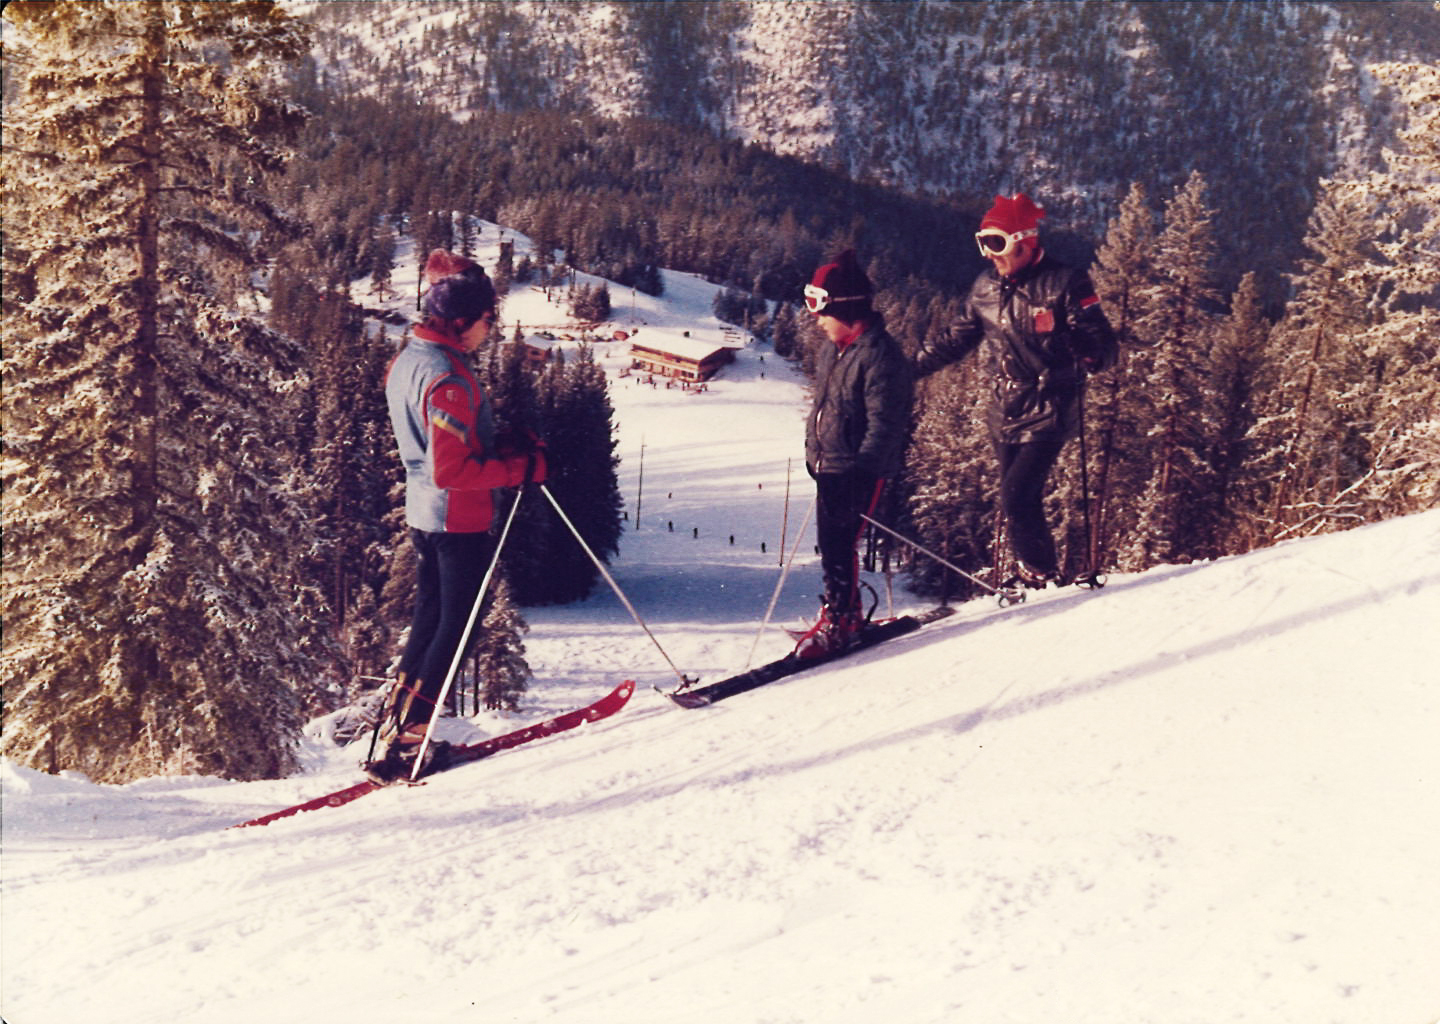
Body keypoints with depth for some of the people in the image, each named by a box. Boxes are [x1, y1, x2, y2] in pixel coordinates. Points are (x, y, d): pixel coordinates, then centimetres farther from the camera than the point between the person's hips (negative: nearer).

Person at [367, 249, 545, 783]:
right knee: (456, 625, 3)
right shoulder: (447, 378, -23)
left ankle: (394, 726, 21)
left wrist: (503, 448, 7)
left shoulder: (406, 360, 7)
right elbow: (453, 471, -26)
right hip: (460, 518, -9)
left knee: (429, 619, 18)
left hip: (422, 512, 9)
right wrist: (522, 468, -20)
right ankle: (405, 739, 4)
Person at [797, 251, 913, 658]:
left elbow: (885, 424, -21)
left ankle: (837, 621, 4)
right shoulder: (831, 349, 11)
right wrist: (813, 451, 21)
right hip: (829, 466, 9)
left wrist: (859, 471, -23)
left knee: (839, 544, -8)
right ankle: (847, 616, 26)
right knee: (829, 544, 13)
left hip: (859, 471, -9)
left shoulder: (880, 356, -18)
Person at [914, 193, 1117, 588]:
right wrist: (913, 366, 18)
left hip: (1047, 414, -6)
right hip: (1006, 415, 6)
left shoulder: (1064, 284, -10)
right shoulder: (986, 287, 8)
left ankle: (1041, 575, 1)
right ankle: (1030, 573, 22)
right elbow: (958, 339, 21)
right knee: (1016, 501, 8)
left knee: (1017, 498, -15)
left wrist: (1088, 354, -34)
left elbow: (1104, 347, -11)